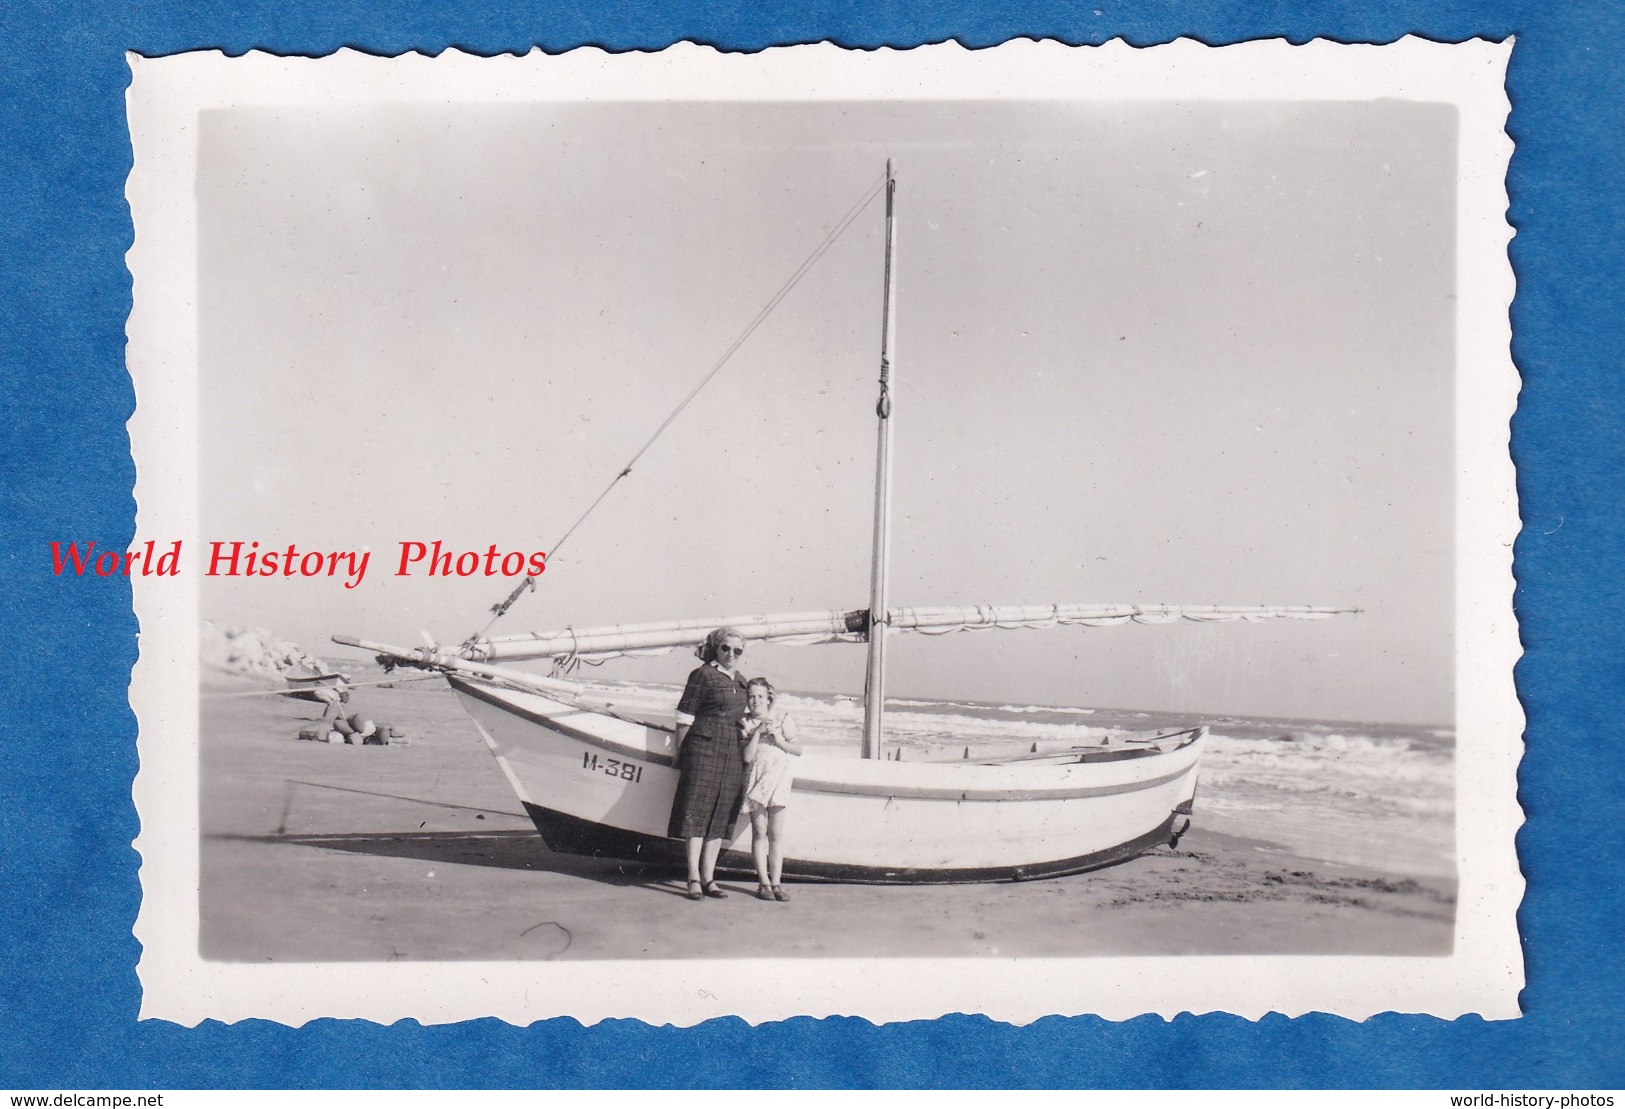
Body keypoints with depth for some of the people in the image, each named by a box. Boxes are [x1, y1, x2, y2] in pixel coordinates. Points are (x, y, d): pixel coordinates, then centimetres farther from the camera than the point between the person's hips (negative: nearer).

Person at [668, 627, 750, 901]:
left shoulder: (741, 681, 17)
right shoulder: (703, 675, -2)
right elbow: (685, 717, -4)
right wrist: (680, 754, -8)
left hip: (732, 755, 6)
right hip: (703, 748, -6)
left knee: (721, 816, 6)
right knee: (696, 812, -6)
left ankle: (708, 878, 11)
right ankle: (694, 878, -5)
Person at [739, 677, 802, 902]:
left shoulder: (782, 720, 5)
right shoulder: (746, 724, 2)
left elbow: (798, 750, 3)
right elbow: (748, 756, -8)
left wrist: (779, 739, -10)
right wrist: (757, 733, -14)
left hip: (778, 779, 1)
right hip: (756, 779, 0)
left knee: (776, 833, 1)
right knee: (759, 832, 0)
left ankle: (776, 882, 6)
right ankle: (763, 882, 6)